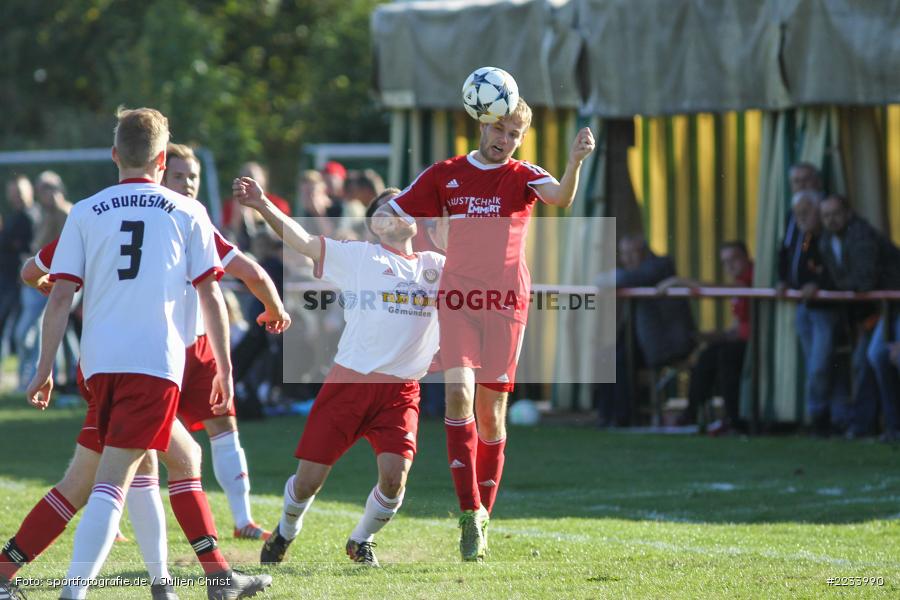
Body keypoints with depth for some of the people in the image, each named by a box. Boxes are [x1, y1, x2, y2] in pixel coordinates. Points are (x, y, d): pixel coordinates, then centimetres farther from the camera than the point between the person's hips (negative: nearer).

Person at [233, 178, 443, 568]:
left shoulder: (435, 266, 14)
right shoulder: (358, 256, 3)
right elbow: (300, 241, -6)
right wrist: (263, 206, -19)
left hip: (400, 393, 2)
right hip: (349, 383, -2)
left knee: (394, 475, -17)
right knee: (308, 480, -3)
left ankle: (361, 541, 13)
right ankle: (285, 532, 31)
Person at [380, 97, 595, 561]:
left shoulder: (522, 176, 3)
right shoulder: (446, 175, 8)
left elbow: (560, 198, -18)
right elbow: (390, 215, 15)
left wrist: (575, 162, -38)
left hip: (505, 302, 0)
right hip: (457, 299, 0)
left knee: (490, 411, 2)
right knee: (458, 392, -18)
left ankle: (482, 515, 14)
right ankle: (470, 511, -19)